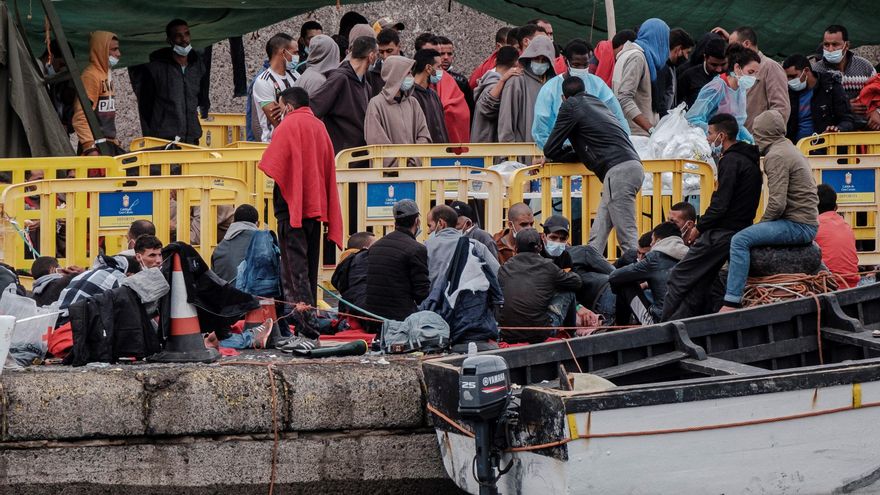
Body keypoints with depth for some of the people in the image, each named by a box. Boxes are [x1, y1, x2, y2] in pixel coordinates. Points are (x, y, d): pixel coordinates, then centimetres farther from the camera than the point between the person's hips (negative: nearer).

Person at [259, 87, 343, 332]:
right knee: (310, 264, 13)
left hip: (291, 203, -6)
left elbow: (271, 166, -15)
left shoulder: (288, 125, -8)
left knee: (294, 266, -7)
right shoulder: (320, 127, 11)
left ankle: (304, 322, -16)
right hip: (316, 204, 6)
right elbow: (329, 169, 15)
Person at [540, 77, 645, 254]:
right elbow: (585, 152, 34)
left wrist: (548, 157, 30)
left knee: (627, 235, -12)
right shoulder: (597, 104, 30)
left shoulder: (571, 106, 6)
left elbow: (551, 149, 8)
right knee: (598, 234, 11)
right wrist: (551, 157, 36)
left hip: (618, 171, -8)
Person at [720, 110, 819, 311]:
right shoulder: (788, 148, 19)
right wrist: (762, 225, 17)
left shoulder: (776, 156, -13)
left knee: (740, 240, -21)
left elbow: (777, 203, -22)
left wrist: (762, 222, -7)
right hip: (808, 225, 10)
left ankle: (732, 302, -30)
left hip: (797, 226, -10)